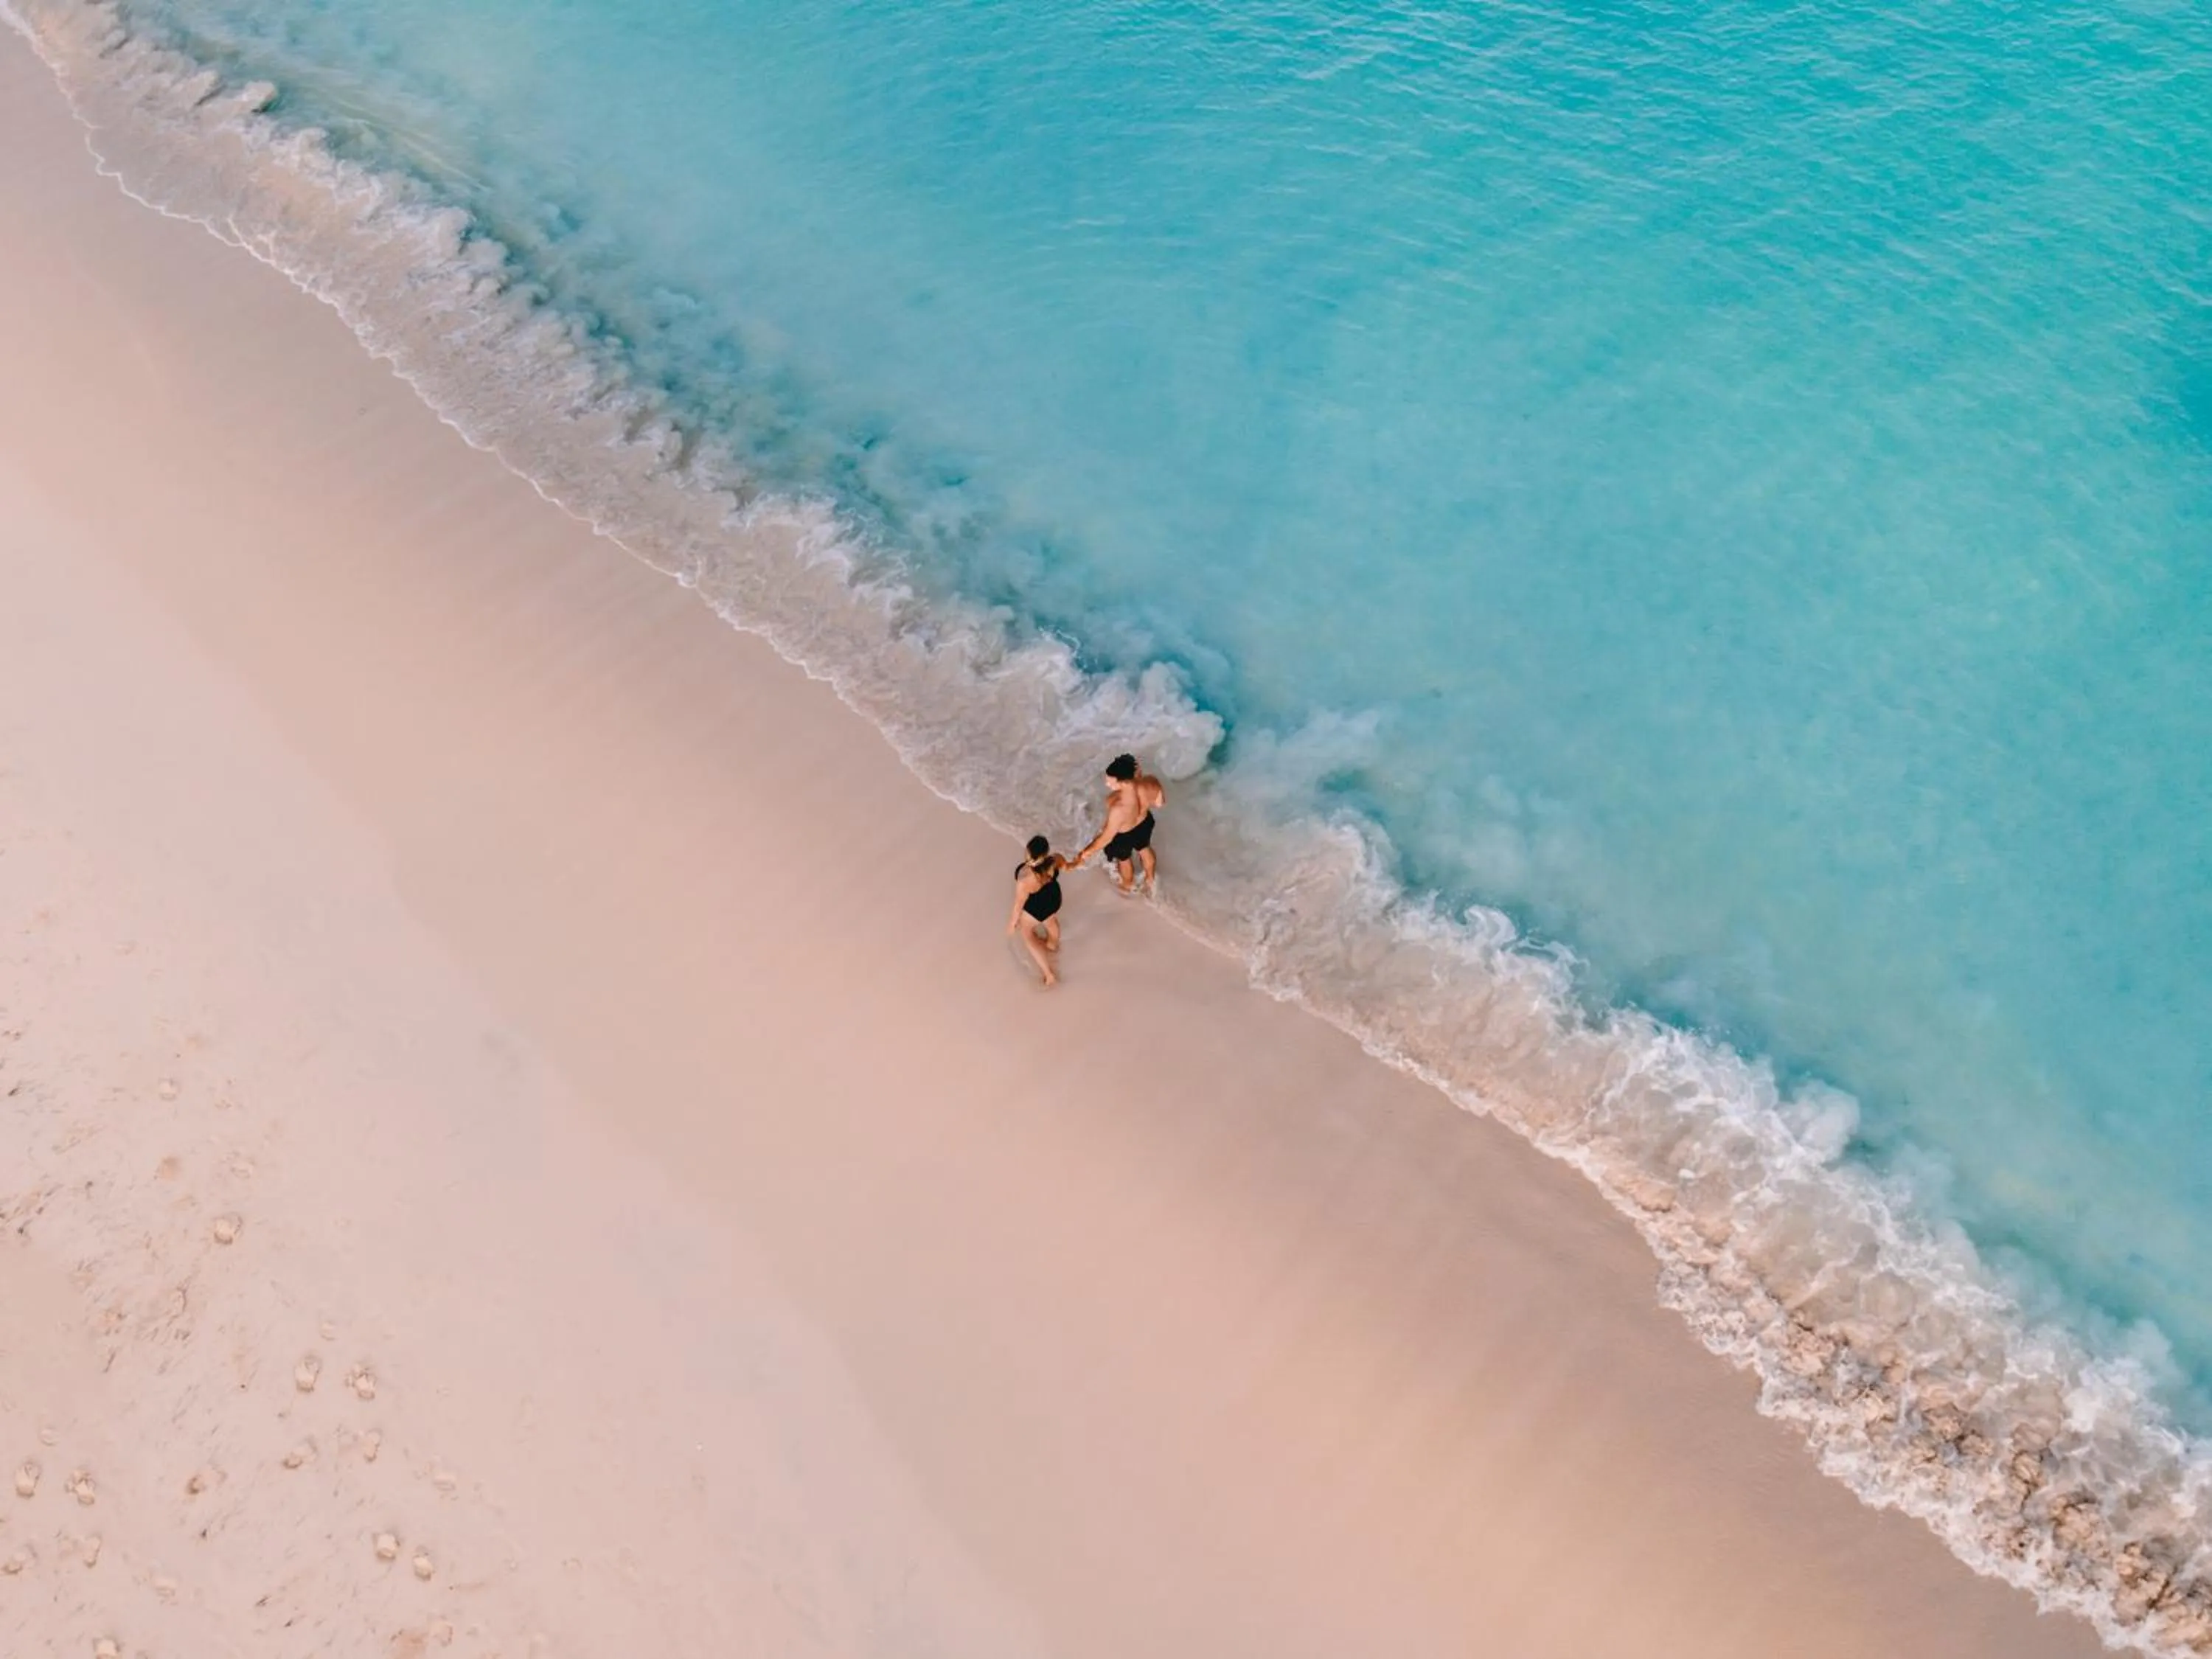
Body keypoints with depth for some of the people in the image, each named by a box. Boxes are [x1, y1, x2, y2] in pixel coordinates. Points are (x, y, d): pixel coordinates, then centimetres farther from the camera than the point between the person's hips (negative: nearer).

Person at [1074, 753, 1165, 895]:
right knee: (1145, 849, 37)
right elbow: (1160, 802, -10)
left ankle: (1128, 885, 65)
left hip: (1123, 835, -4)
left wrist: (1085, 854, -21)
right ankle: (1150, 879, 67)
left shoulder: (1119, 808, -49)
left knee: (1123, 858, 33)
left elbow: (1106, 838, -33)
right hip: (1144, 823, 4)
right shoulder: (1151, 783, -34)